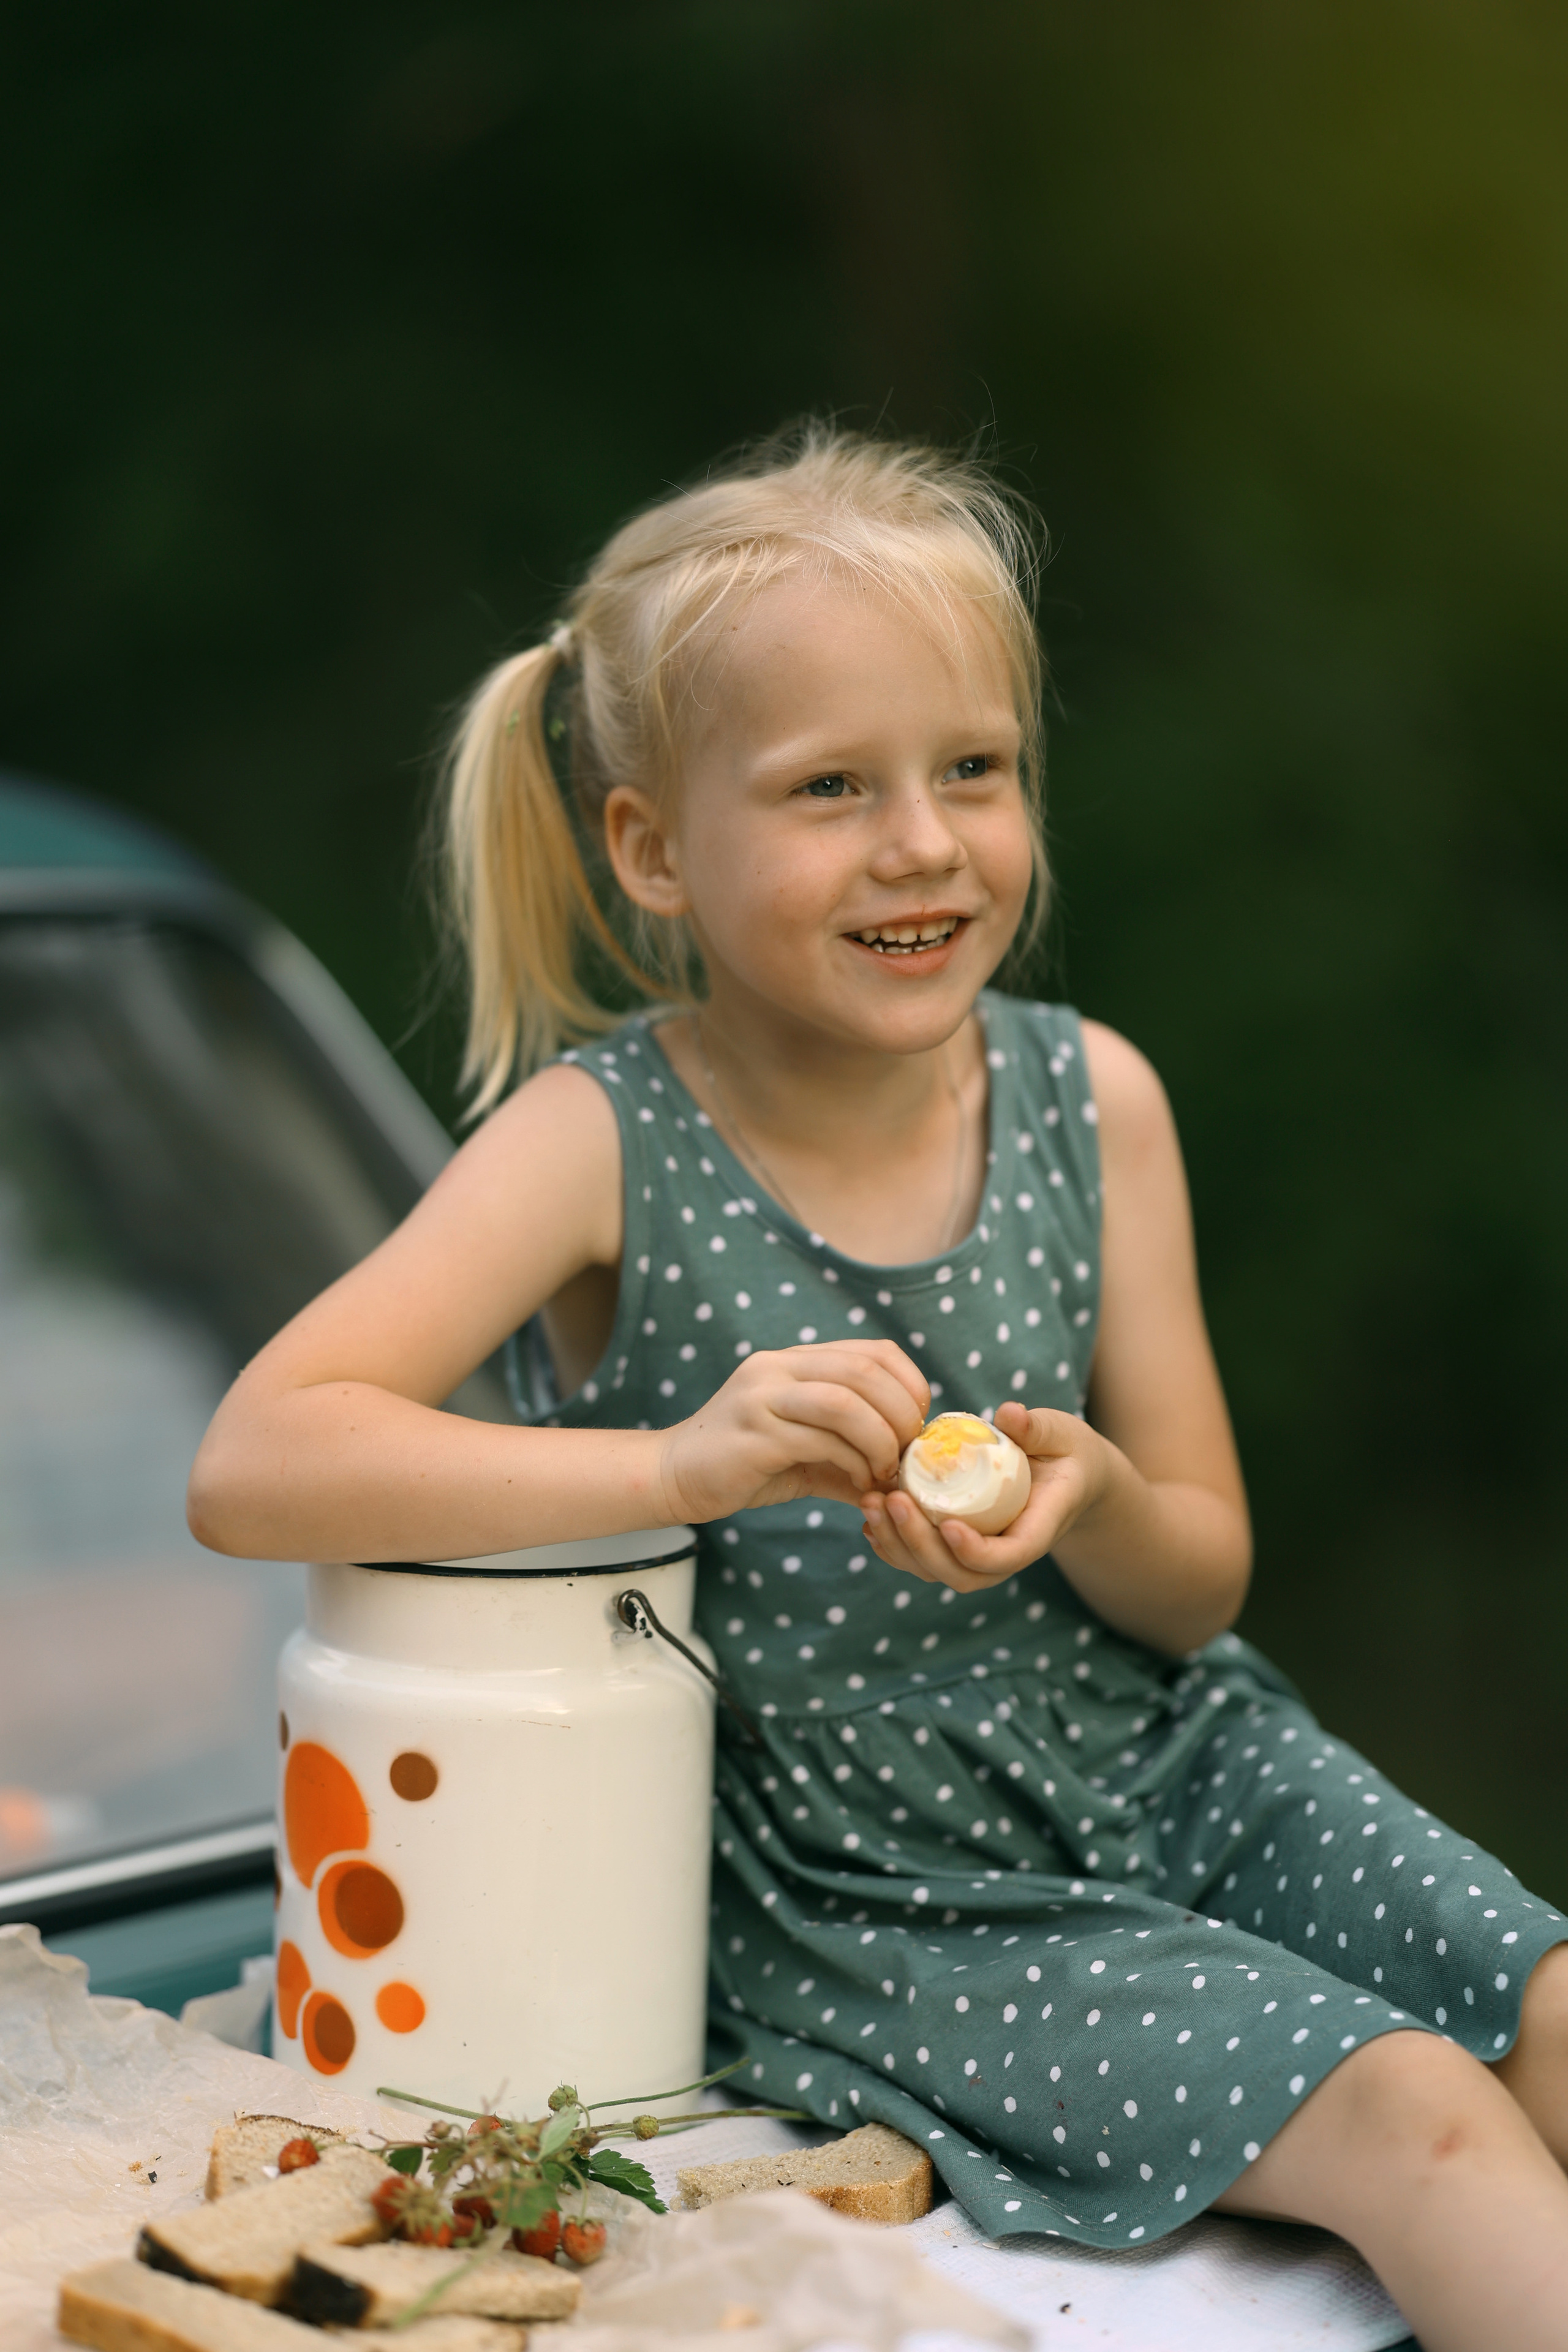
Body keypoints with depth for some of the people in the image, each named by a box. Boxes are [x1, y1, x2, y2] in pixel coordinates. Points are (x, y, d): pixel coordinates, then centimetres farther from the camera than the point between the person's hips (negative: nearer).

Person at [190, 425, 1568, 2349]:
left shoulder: (1091, 1098, -4)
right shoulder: (603, 1142, -14)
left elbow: (1202, 1582, 2)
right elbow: (251, 1470, -27)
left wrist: (1086, 1503, -23)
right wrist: (685, 1462, -36)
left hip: (1173, 1770, 4)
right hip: (862, 1895, -4)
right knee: (1410, 2117, -19)